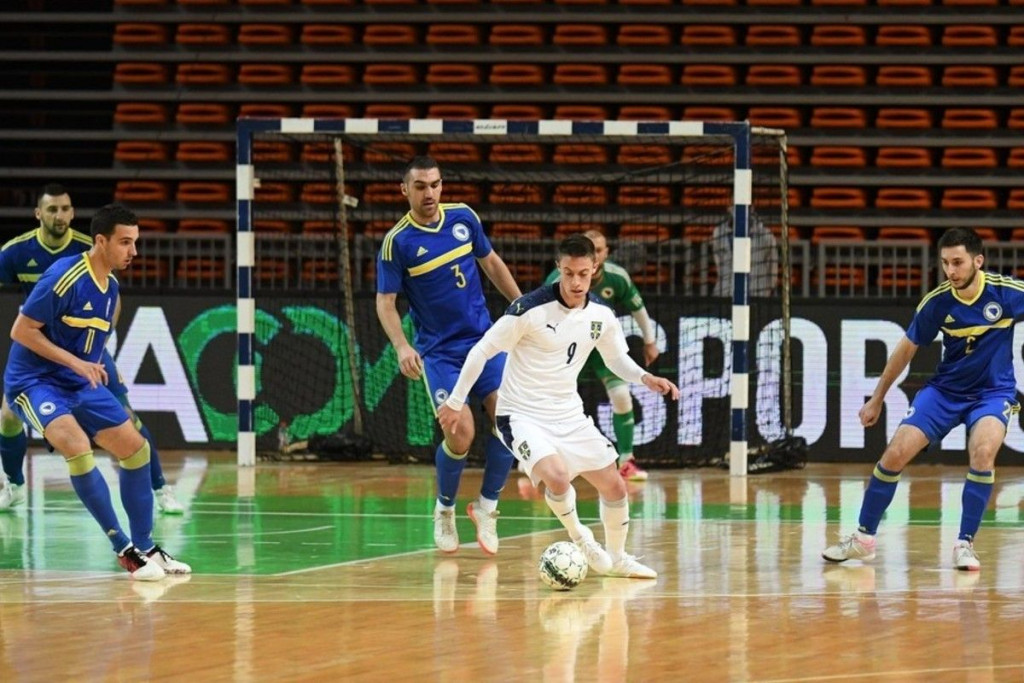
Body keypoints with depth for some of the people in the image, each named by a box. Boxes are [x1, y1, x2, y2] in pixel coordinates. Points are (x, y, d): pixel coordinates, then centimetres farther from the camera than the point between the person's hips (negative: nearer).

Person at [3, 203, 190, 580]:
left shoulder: (110, 286, 5)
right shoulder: (64, 277, -20)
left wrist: (92, 369, 10)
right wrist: (75, 362, -22)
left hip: (80, 384, 9)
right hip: (34, 380, -9)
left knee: (135, 448, 4)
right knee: (77, 446, -30)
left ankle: (145, 548, 16)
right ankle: (125, 549, -24)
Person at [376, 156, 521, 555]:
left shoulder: (463, 218, 0)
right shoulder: (397, 241, -11)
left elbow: (491, 263, 15)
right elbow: (386, 301, -10)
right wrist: (401, 347, -24)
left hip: (484, 340, 4)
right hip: (438, 351, -4)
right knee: (460, 433, -16)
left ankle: (487, 505, 11)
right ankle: (444, 509, 11)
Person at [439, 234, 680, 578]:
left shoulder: (602, 316, -2)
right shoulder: (530, 309, -20)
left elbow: (618, 359, 16)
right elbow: (482, 351, -12)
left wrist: (645, 378, -5)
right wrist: (455, 401, -8)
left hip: (569, 415, 6)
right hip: (522, 416, -6)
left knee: (614, 486, 7)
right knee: (557, 475, -30)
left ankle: (616, 558, 32)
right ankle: (580, 540, -2)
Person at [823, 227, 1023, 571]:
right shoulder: (937, 302, -12)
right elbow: (906, 349, 3)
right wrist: (876, 399, 10)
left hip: (992, 391, -2)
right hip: (945, 389, 2)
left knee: (983, 452, -30)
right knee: (895, 455, -7)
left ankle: (965, 543, -16)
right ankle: (864, 537, 11)